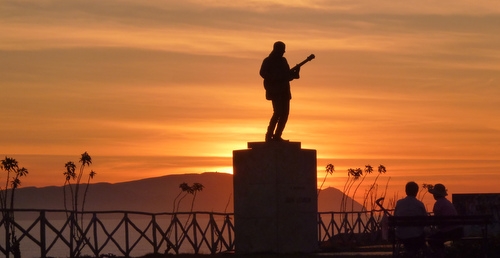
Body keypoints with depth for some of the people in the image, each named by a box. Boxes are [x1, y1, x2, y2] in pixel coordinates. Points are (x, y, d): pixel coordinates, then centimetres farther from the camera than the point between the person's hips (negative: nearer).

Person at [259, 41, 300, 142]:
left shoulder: (283, 60, 18)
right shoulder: (268, 61, -2)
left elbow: (288, 75, 20)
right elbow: (263, 73, -16)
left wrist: (295, 73, -1)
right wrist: (276, 78, -24)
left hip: (284, 91, 7)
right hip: (274, 91, -7)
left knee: (285, 113, 0)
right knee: (278, 112, -17)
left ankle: (277, 136, 4)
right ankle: (269, 135, -11)